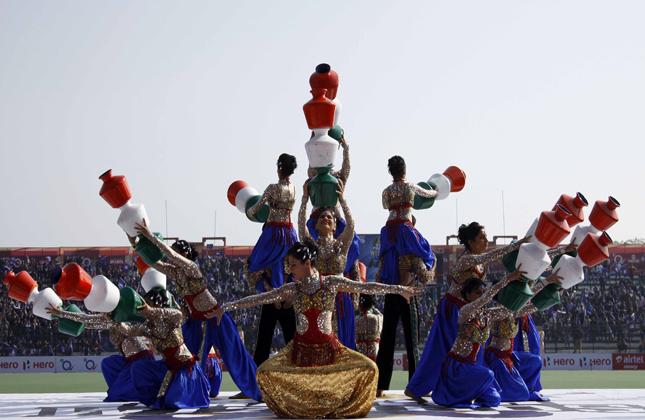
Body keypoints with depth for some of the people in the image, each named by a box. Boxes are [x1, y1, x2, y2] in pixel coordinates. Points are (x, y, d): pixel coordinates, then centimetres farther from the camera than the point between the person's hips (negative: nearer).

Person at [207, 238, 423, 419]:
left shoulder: (332, 283, -3)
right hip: (301, 347, 1)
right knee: (265, 372, -18)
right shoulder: (292, 290, 0)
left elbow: (365, 287, -8)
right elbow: (259, 299, -1)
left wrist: (399, 289, -15)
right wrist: (225, 308, -5)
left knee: (368, 368, -19)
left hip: (328, 347, -1)